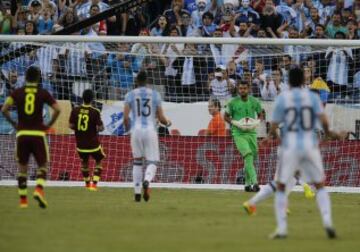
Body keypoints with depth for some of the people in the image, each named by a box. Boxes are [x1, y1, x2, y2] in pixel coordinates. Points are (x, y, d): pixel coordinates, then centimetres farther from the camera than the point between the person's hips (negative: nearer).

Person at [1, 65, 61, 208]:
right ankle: (39, 190, -20)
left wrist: (13, 123, 7)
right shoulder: (43, 93, 1)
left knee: (22, 167, 12)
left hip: (22, 134, 1)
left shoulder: (17, 92, 3)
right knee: (42, 165, 6)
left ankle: (23, 199, 9)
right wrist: (49, 125, 5)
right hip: (38, 133, -1)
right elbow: (57, 109, -7)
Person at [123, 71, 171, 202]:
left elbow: (126, 117, -4)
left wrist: (127, 127, 17)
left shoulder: (130, 95, 3)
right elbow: (161, 118, 3)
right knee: (152, 162, 3)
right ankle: (147, 181, -30)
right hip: (150, 131, -1)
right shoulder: (155, 94, 4)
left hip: (136, 131, 1)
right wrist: (167, 122, 25)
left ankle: (137, 193, 12)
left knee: (137, 161, 16)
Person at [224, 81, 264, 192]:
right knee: (248, 155, -21)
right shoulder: (233, 102, -3)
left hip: (251, 133, 4)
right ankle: (254, 182, -28)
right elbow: (226, 116, 8)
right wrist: (234, 123, -10)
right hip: (238, 134, -4)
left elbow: (260, 115, 15)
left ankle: (248, 183, 25)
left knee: (250, 158, 9)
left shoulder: (254, 101, 3)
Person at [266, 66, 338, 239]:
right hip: (310, 146, 2)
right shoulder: (312, 97, 1)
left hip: (289, 147, -2)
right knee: (320, 186, 14)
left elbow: (274, 127, -2)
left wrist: (271, 135, 22)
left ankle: (282, 228, 0)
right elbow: (323, 120, -8)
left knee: (280, 186, 11)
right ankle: (327, 222, -6)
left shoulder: (282, 99, -3)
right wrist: (328, 133, 13)